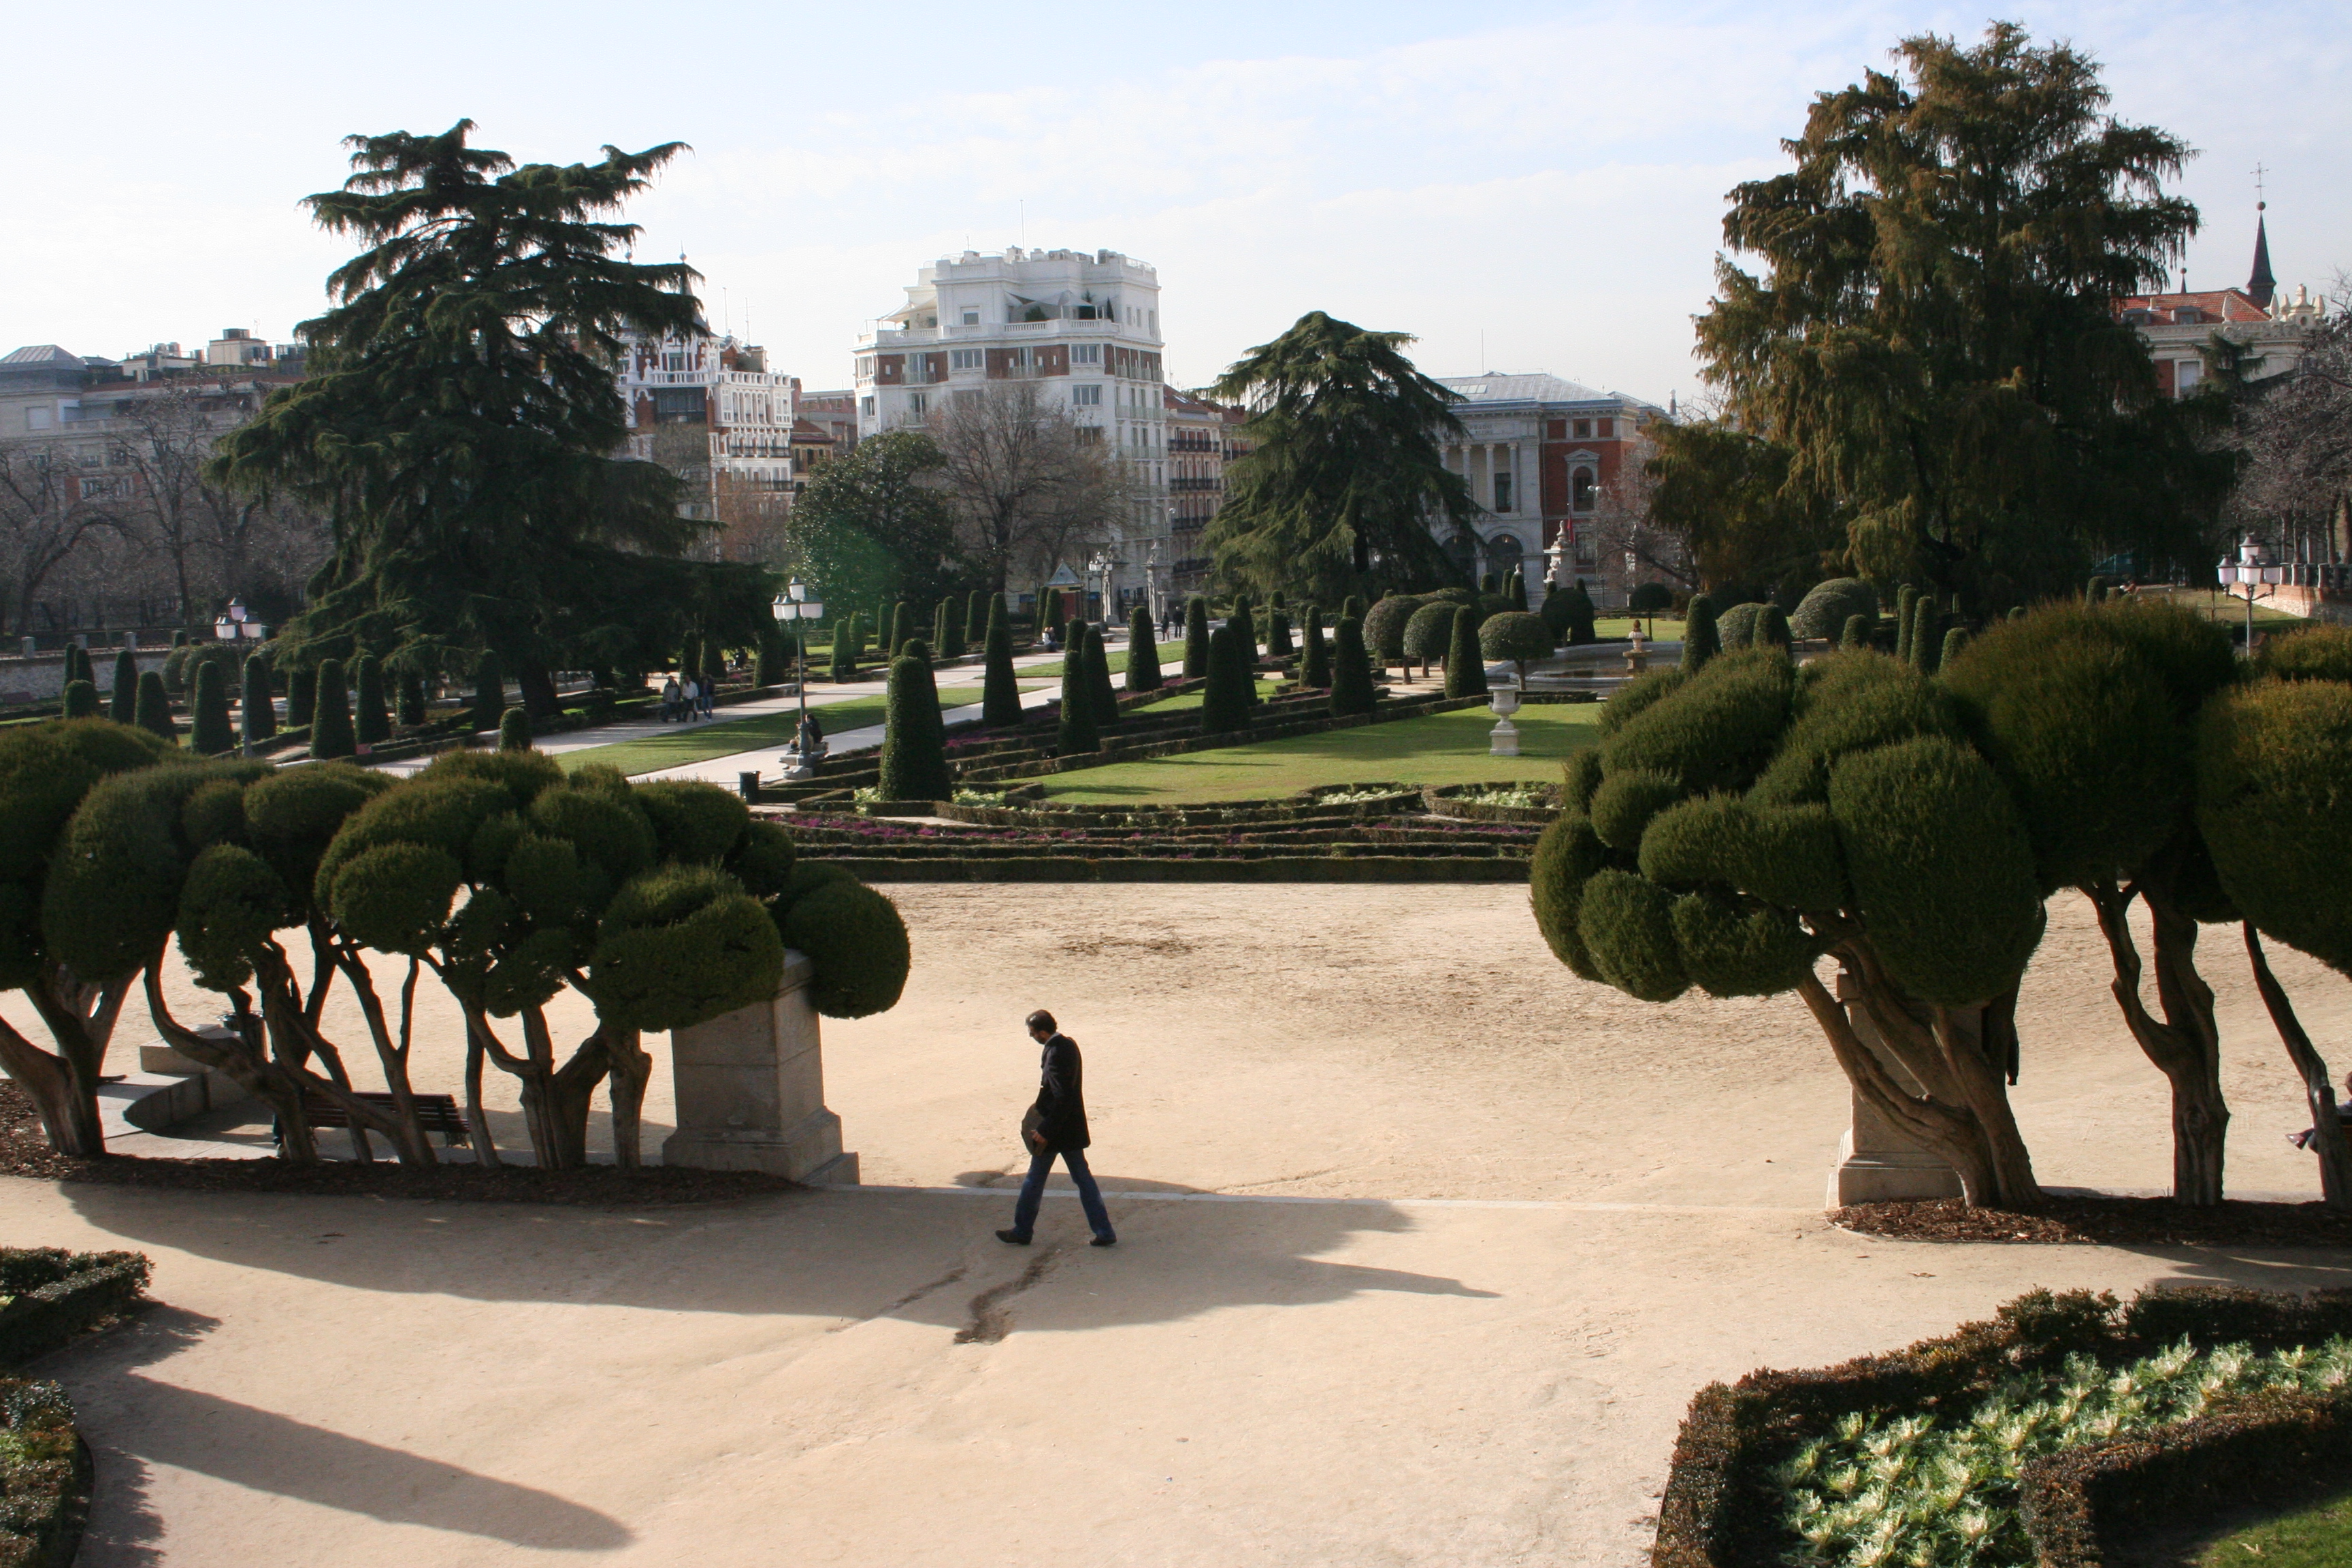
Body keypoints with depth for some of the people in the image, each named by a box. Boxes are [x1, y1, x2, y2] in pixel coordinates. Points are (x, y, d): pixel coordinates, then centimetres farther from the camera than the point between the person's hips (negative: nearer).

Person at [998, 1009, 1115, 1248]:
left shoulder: (1055, 1054, -23)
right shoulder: (1069, 1044, 6)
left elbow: (1062, 1098, -26)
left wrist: (1045, 1131, -22)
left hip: (1055, 1129, -9)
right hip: (1073, 1127, 9)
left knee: (1035, 1179, 7)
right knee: (1082, 1177, 12)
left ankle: (1022, 1231, 20)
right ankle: (1105, 1232, 10)